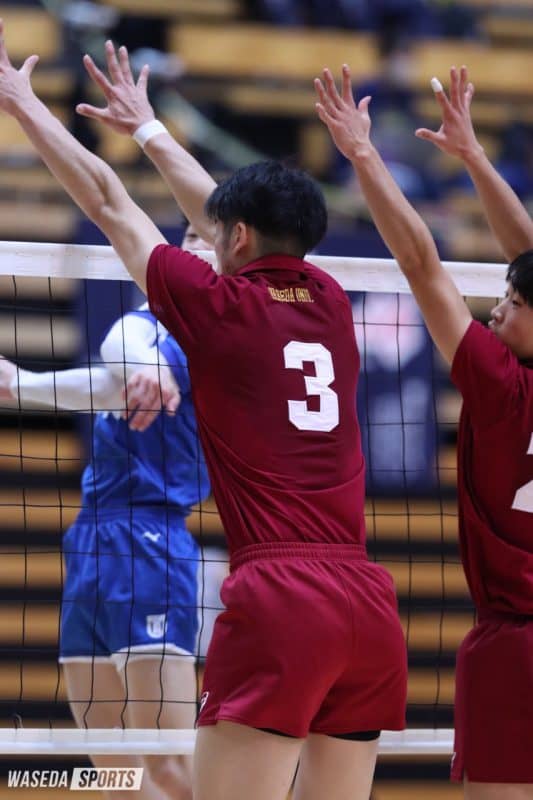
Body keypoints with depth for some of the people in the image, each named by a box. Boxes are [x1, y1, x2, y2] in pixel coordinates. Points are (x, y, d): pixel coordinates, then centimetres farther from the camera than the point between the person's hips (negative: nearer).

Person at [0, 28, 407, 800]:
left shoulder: (221, 306, 1)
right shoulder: (330, 305, 16)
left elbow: (108, 201, 12)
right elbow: (223, 209, 33)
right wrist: (148, 127, 48)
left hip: (279, 600, -6)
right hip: (369, 601, 6)